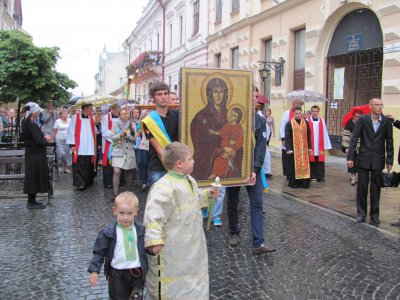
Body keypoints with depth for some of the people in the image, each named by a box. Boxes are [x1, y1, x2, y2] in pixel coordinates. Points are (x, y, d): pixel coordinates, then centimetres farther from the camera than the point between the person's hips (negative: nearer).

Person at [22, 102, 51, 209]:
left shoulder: (27, 123, 10)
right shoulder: (31, 124, -19)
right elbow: (39, 141, -22)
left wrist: (43, 138, 7)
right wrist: (46, 139, -4)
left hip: (31, 154, 9)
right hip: (36, 156, -9)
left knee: (33, 178, 15)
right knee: (35, 177, -1)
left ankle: (32, 201, 23)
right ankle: (32, 202, 8)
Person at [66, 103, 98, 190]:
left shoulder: (92, 119, 14)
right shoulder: (75, 117, 0)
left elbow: (95, 131, 22)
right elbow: (71, 130, -4)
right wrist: (71, 144, -8)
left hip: (90, 148, 5)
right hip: (79, 147, -4)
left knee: (88, 167, 7)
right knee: (79, 167, -8)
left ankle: (87, 183, 16)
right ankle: (79, 183, -7)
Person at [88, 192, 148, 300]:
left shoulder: (140, 230, -1)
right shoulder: (108, 232, -9)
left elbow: (146, 248, 9)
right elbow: (99, 252, -4)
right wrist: (94, 270, -10)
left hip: (137, 273, 2)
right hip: (117, 274, -1)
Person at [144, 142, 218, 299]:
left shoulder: (190, 181, 5)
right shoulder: (164, 188, -27)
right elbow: (153, 216, -35)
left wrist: (207, 194, 18)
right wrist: (154, 241, -41)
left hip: (191, 245, 9)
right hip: (172, 250, -9)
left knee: (193, 282, 25)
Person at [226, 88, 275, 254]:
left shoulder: (261, 121, 2)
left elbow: (260, 147, -4)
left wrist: (254, 170, -13)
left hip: (253, 168, 1)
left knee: (257, 204, -6)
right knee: (232, 203, 10)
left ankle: (258, 243, -5)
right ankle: (234, 232, 30)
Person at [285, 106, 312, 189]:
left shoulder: (305, 123, 8)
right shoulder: (290, 123, -2)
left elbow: (308, 136, 11)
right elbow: (287, 137, -4)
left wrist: (309, 147, 6)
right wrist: (288, 149, -11)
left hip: (304, 149, 3)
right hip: (294, 148, -3)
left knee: (304, 165, 3)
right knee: (294, 166, 1)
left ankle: (303, 182, 10)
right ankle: (294, 183, 10)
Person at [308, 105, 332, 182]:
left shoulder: (322, 121, 6)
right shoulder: (307, 121, -1)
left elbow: (325, 134, 6)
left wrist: (325, 146, 2)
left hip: (320, 147, 2)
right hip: (310, 147, -2)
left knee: (320, 162, 4)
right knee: (311, 162, 4)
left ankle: (320, 177, 11)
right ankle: (310, 177, 14)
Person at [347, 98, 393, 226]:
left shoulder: (386, 122, -1)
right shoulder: (363, 119, -4)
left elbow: (389, 142, 2)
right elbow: (354, 138, -5)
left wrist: (389, 161, -1)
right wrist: (350, 157, -10)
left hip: (378, 160, 1)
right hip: (364, 159, 0)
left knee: (376, 189, 7)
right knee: (362, 187, 6)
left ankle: (374, 215, 19)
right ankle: (361, 213, 19)